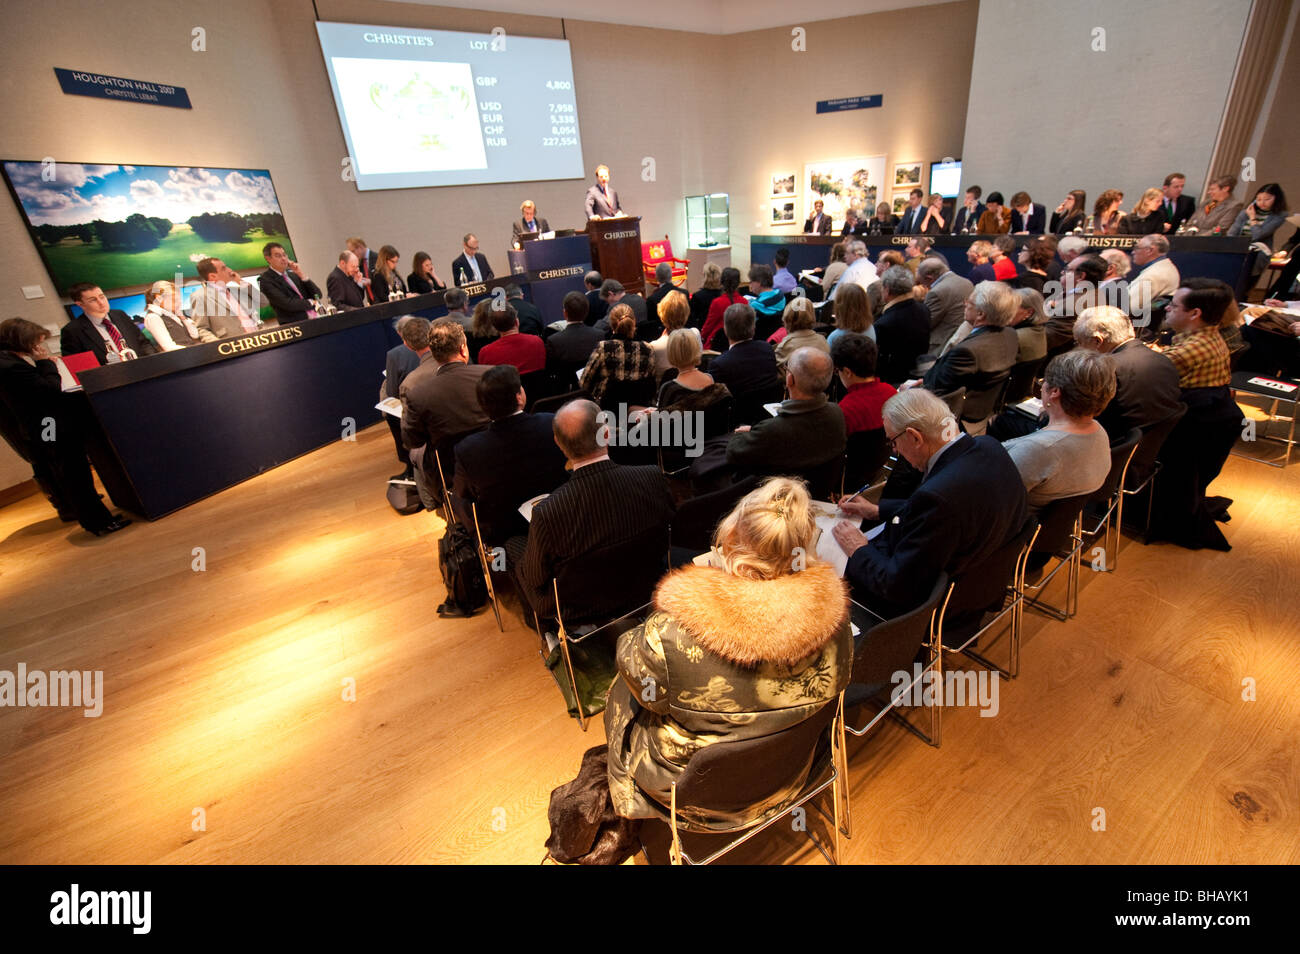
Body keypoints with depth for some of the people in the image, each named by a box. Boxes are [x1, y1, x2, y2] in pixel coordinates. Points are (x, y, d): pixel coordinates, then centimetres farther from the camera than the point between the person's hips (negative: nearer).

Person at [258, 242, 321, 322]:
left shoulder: (292, 273, 17)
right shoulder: (265, 280, 0)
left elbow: (317, 295, 11)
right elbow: (285, 303, -11)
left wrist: (302, 275, 2)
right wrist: (310, 302, 0)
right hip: (295, 324, -6)